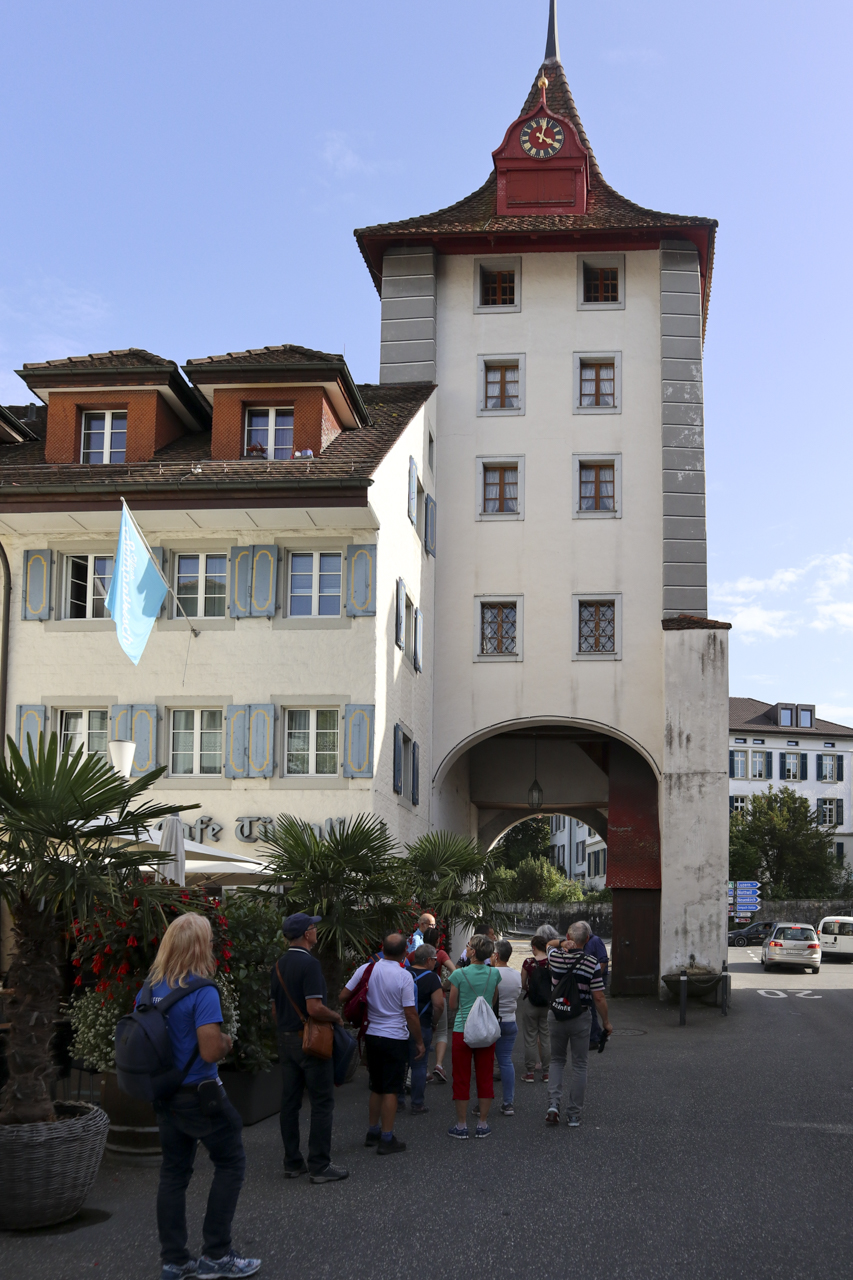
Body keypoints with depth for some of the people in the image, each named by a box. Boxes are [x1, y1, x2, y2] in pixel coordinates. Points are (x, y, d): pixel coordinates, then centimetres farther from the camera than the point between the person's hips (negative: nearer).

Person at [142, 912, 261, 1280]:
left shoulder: (149, 988, 2)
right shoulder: (202, 991, -20)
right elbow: (211, 1051, -25)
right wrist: (227, 1042, -4)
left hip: (164, 1094, 7)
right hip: (199, 1094, -7)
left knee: (174, 1172, 13)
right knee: (230, 1163, 8)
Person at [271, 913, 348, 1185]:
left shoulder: (279, 965, 9)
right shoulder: (309, 964, -18)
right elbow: (315, 1008, -24)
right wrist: (337, 1017, -7)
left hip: (285, 1039, 8)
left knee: (290, 1102, 11)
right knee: (322, 1103, -1)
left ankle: (292, 1163, 17)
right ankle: (319, 1166, 0)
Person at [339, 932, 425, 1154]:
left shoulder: (365, 969, -2)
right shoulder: (404, 976, -15)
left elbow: (343, 997, 2)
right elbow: (410, 1013, -14)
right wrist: (419, 1042, -4)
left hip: (371, 1035, 5)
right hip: (395, 1038, -5)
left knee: (376, 1087, 19)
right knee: (391, 1090, 1)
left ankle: (373, 1132, 27)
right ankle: (387, 1139, 3)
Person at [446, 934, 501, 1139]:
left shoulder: (459, 974, -10)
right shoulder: (494, 973, -1)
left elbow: (453, 1005, 0)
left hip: (463, 1030, -3)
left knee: (462, 1079, 6)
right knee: (485, 1078, 10)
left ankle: (461, 1125, 11)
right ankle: (483, 1125, 15)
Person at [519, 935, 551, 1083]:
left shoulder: (529, 962, -13)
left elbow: (522, 985, -5)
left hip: (530, 1003, -2)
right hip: (548, 1004, 2)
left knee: (530, 1038, 8)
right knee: (546, 1037, 11)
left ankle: (530, 1072, 12)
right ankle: (546, 1072, 14)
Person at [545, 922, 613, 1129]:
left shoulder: (555, 956, -6)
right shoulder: (592, 964, -14)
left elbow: (550, 947, 20)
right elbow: (598, 997, -12)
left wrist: (563, 946, -2)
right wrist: (606, 1021, 1)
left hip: (556, 1015, 2)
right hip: (581, 1018, -2)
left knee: (557, 1060, 17)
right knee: (579, 1065, 8)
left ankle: (553, 1103, -1)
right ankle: (574, 1115, 9)